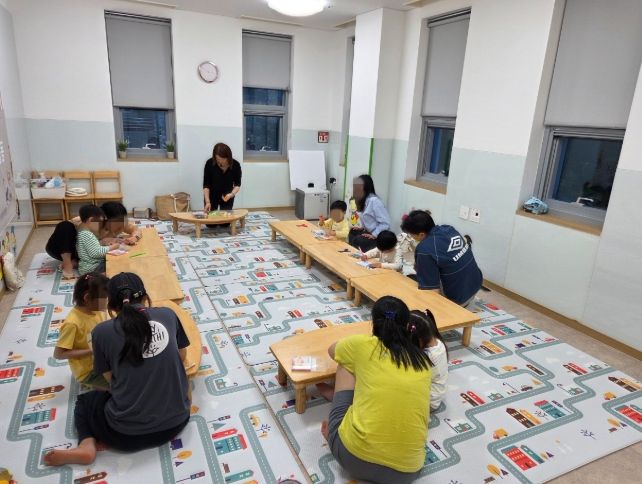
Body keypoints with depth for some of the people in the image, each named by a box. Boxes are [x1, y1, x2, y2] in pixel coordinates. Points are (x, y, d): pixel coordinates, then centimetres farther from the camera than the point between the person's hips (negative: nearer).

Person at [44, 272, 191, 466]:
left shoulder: (102, 331, -8)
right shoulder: (168, 315, -4)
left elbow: (111, 378, 3)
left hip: (127, 432, -1)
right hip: (176, 420, 1)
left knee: (85, 401, 29)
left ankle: (87, 446, 4)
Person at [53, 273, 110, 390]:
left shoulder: (98, 309, -8)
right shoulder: (72, 323, -28)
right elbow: (58, 354, -22)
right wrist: (92, 351, -26)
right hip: (88, 371, -7)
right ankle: (98, 384, 6)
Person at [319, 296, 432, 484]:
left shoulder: (363, 344, -2)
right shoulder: (422, 361, 7)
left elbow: (332, 350, 20)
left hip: (355, 458, -3)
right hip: (407, 468, 4)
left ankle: (335, 434, 27)